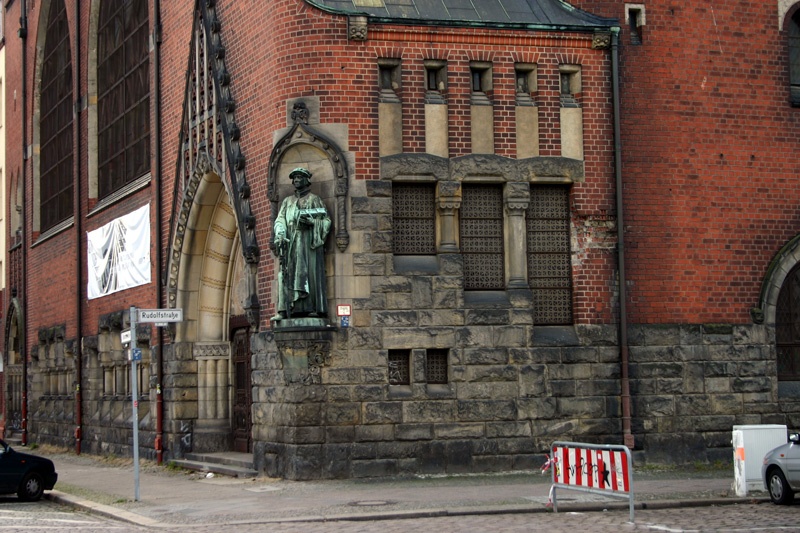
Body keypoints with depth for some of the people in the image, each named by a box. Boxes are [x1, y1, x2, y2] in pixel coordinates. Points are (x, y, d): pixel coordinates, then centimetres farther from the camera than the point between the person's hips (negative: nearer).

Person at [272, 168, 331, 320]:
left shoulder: (314, 199, 13)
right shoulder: (287, 201, 24)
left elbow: (325, 220, 5)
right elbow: (280, 220, 11)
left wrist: (310, 220, -13)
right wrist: (280, 234, -8)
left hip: (308, 240, -4)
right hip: (291, 242, 4)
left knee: (310, 272, -12)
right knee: (288, 273, -7)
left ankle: (315, 308, -16)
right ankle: (284, 310, -15)